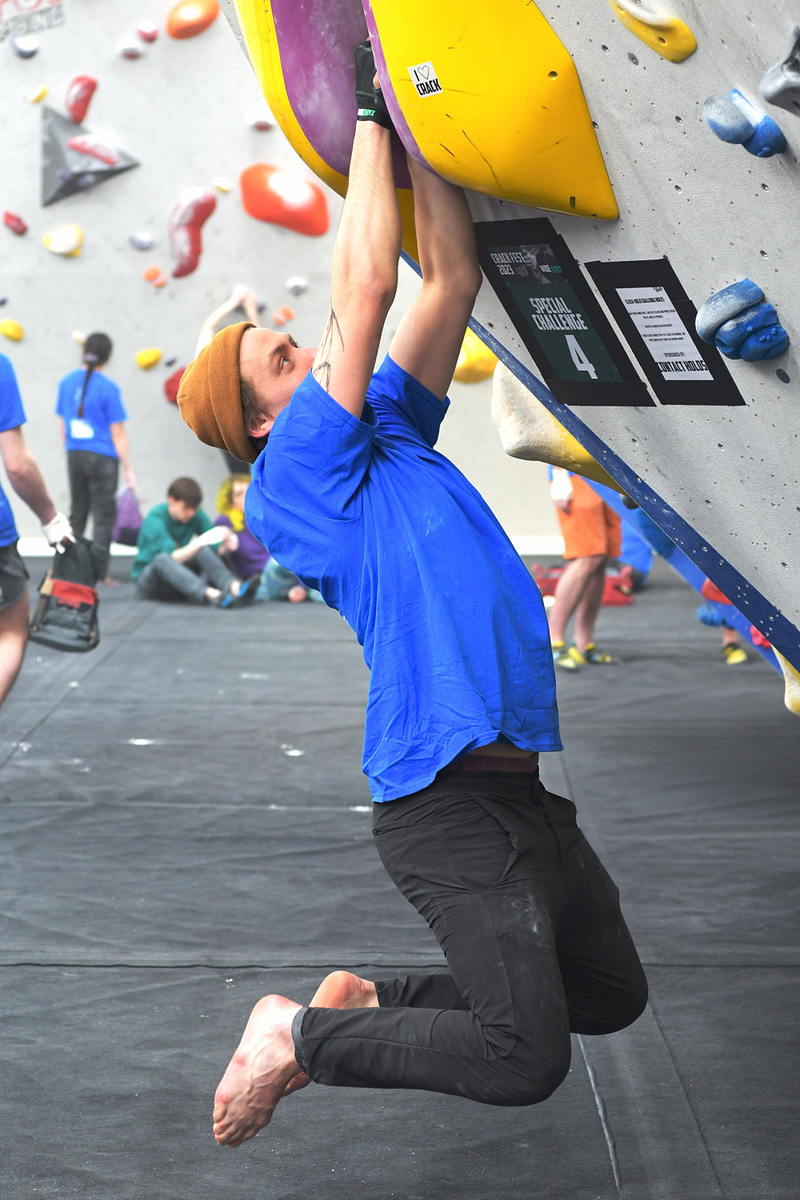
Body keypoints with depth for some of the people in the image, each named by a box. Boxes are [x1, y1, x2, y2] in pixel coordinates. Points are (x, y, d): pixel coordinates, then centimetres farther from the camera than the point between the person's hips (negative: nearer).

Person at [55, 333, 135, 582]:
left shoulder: (67, 382, 4)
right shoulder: (108, 388, -12)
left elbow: (62, 424, 12)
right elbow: (118, 433, -10)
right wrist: (128, 469, -4)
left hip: (74, 456, 5)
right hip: (102, 458, -5)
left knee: (77, 513, 15)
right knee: (103, 515, 1)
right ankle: (99, 572, -1)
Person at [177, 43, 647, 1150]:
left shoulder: (392, 433, 15)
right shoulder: (294, 484, -7)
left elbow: (451, 277, 10)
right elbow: (366, 287, -12)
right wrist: (370, 116, -4)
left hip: (520, 786, 9)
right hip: (445, 803, -9)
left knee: (613, 998, 20)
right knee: (526, 1056, -14)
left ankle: (367, 1002, 25)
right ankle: (302, 1034, 7)